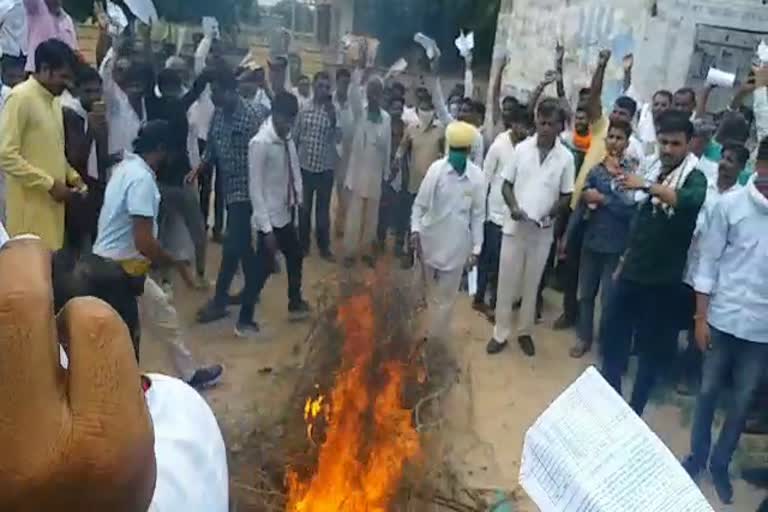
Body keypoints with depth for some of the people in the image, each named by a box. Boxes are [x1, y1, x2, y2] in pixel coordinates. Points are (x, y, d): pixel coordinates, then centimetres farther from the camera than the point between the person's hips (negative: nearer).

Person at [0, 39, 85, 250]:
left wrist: (72, 175, 7)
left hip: (51, 202, 8)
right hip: (30, 204, -8)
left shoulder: (53, 101, 15)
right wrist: (49, 183, -17)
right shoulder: (20, 98, -12)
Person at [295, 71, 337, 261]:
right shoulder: (304, 110, 1)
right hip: (304, 166, 1)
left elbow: (337, 136, -15)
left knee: (323, 209, 8)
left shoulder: (333, 111, -2)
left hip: (325, 168, -1)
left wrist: (332, 114, -20)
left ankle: (324, 247, 20)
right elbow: (295, 137, 6)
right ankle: (303, 245, 25)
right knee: (304, 207, 12)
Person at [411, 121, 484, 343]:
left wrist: (476, 248, -4)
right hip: (431, 240, 0)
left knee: (445, 298, 9)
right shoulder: (436, 169, -12)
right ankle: (434, 335, 36)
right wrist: (415, 229, -19)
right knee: (431, 293, 17)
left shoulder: (477, 177, -10)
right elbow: (420, 203, -6)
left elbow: (478, 215, -3)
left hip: (457, 245, 0)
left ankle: (436, 339, 24)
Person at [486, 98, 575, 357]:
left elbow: (566, 195, 1)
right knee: (506, 282, 6)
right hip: (514, 226, 0)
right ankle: (501, 333, 18)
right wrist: (513, 206, -16)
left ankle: (525, 332, 27)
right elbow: (506, 184, 2)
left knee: (531, 285, 11)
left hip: (542, 231, 0)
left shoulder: (566, 157, -4)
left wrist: (549, 215, -16)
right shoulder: (521, 149, -3)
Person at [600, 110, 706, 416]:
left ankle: (635, 410, 20)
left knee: (652, 346, 7)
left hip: (663, 279, -6)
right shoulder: (652, 170, 8)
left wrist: (646, 186, -48)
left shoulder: (694, 177, -12)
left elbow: (690, 200, -38)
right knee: (613, 334, 12)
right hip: (632, 272, 6)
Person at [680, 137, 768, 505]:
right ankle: (697, 455, 32)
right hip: (723, 317, -1)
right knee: (709, 391, 12)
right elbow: (708, 261, -2)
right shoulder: (731, 204, -6)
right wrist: (701, 317, -4)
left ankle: (720, 463, 31)